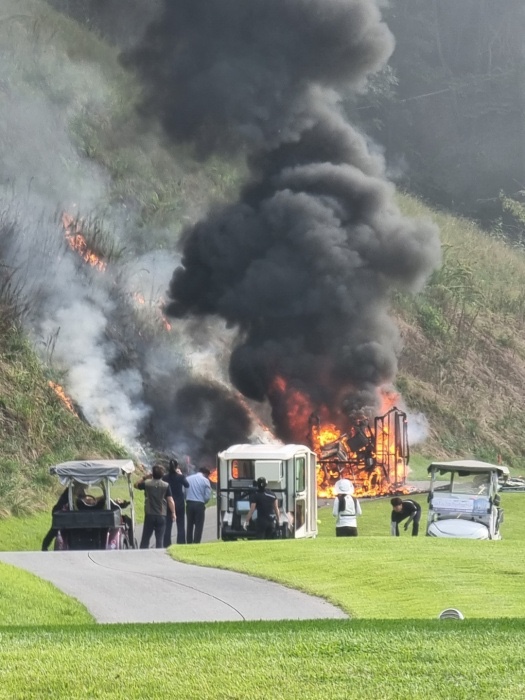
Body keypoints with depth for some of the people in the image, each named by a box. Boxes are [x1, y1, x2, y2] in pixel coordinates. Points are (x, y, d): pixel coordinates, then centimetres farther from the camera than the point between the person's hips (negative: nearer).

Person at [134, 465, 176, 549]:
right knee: (160, 539, 3)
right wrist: (173, 513, 0)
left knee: (145, 539, 9)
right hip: (161, 516, -1)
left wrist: (144, 477, 16)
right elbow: (170, 500, -7)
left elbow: (136, 485, 15)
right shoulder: (166, 486, -6)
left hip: (149, 515, 1)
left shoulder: (147, 484, -4)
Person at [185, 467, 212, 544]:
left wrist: (187, 500, 12)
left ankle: (189, 543, 13)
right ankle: (196, 543, -6)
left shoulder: (188, 479, 7)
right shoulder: (205, 480, -3)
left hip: (189, 504, 4)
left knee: (189, 525, 11)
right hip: (199, 504, -4)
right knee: (198, 526, 0)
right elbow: (208, 496, -7)